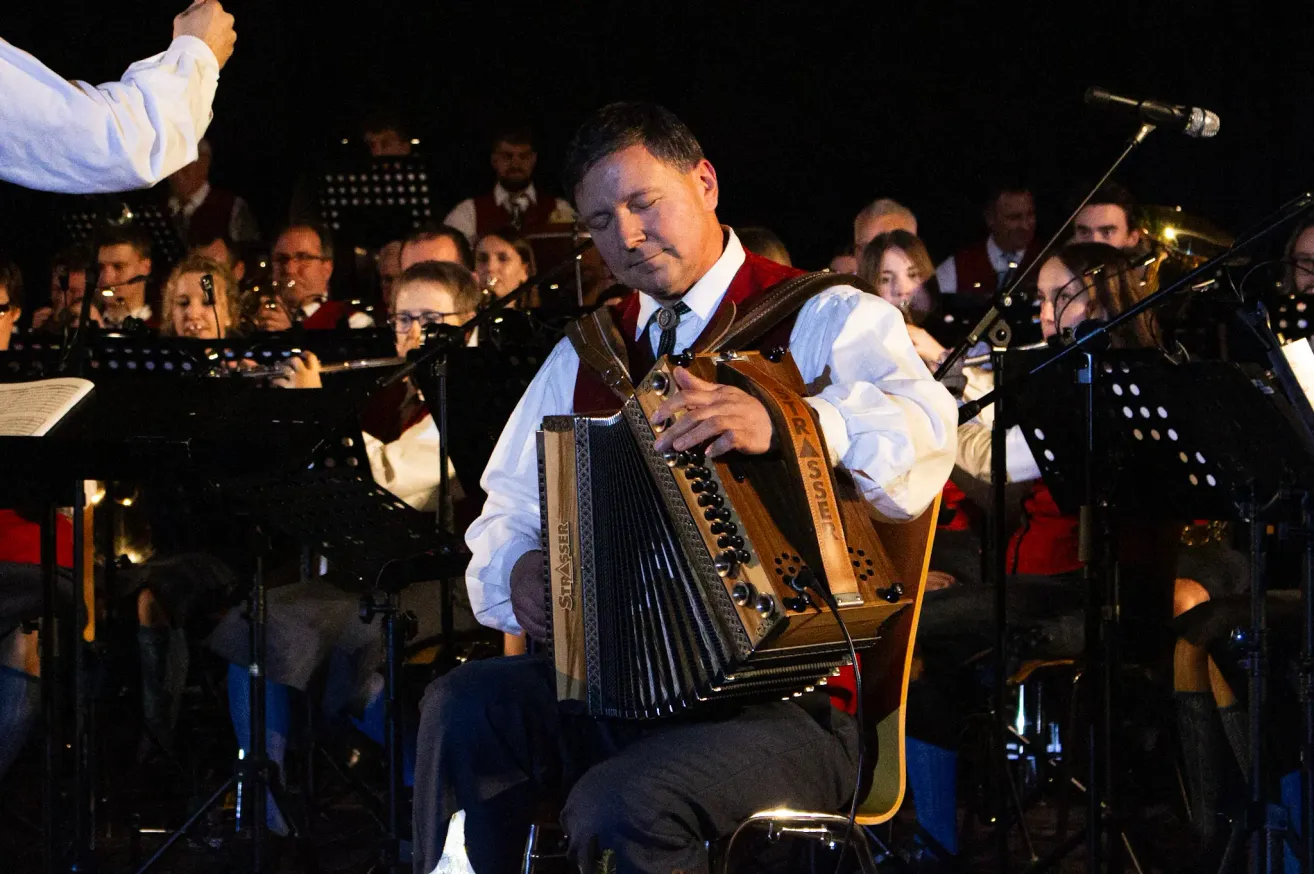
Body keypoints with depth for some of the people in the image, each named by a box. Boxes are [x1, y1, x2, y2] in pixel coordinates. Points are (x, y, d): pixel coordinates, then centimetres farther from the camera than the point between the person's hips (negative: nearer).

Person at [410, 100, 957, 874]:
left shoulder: (825, 319, 0)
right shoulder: (583, 357, 20)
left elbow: (918, 449, -21)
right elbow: (507, 514, 22)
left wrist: (780, 424, -41)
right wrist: (516, 574, -4)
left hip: (786, 704, -5)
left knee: (622, 808, -34)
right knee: (463, 709, -24)